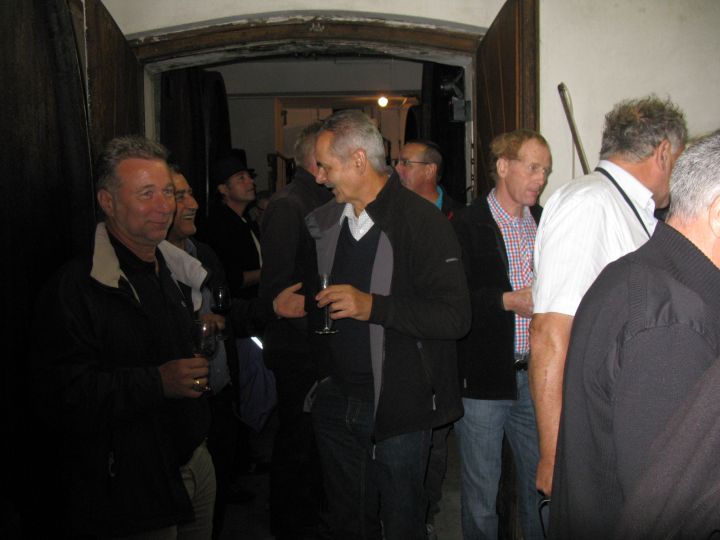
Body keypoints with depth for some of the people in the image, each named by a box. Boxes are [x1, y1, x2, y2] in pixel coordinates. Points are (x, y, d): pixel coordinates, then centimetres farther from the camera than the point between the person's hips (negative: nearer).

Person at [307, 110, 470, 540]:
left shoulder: (422, 221, -14)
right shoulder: (323, 222, 8)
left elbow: (455, 317, -21)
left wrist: (372, 306, -26)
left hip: (398, 407, -6)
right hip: (337, 403, 6)